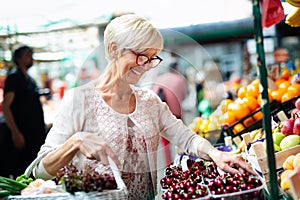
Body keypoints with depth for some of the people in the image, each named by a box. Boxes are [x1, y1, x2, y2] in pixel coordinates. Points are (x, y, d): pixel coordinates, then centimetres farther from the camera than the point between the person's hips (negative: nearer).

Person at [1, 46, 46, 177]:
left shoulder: (30, 80, 17)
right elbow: (6, 106, -16)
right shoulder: (14, 77, -8)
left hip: (37, 133, 9)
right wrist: (15, 133, -22)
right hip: (24, 135, -8)